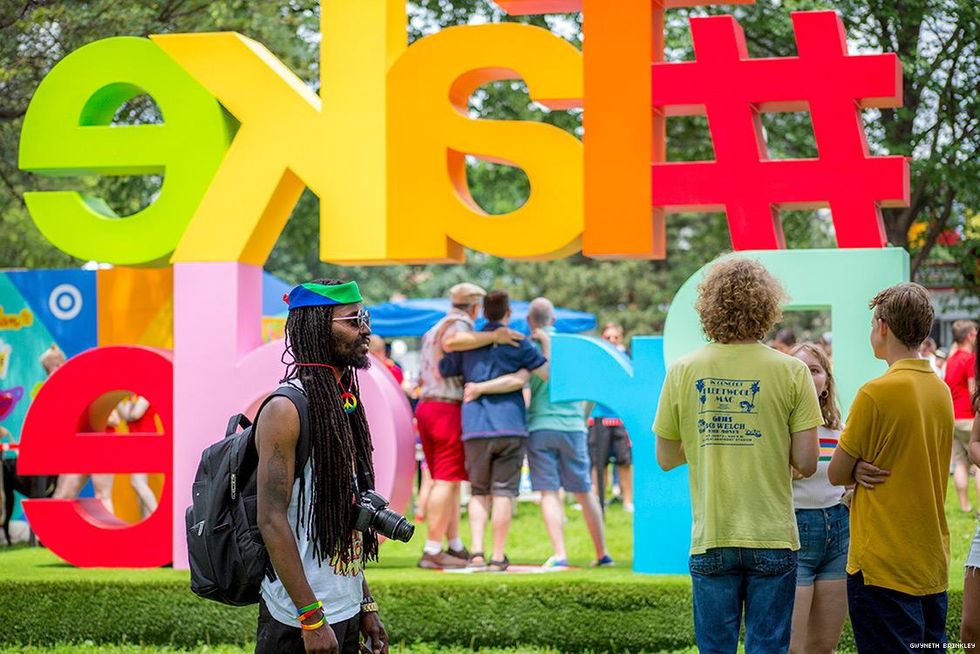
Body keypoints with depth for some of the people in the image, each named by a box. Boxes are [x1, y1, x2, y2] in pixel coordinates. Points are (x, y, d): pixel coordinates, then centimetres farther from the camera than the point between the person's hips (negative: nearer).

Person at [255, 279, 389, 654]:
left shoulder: (348, 406, 13)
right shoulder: (286, 410, -13)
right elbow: (271, 520, -18)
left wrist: (365, 605, 15)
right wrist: (311, 618, -21)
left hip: (345, 612, 8)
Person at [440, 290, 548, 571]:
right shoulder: (517, 343, 1)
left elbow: (439, 373, 14)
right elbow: (548, 374, -2)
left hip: (476, 429, 2)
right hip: (510, 426, -2)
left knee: (479, 492, 12)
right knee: (503, 492, 2)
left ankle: (477, 551, -2)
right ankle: (498, 556, 1)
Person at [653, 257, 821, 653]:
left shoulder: (683, 372, 0)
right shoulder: (791, 372, -5)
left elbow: (666, 459, 7)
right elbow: (806, 464, -6)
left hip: (710, 539, 1)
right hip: (772, 538, -1)